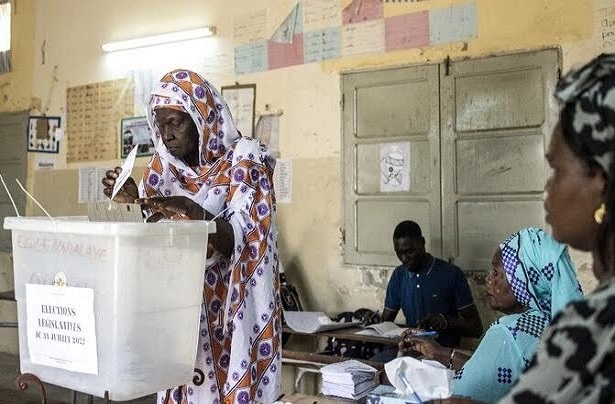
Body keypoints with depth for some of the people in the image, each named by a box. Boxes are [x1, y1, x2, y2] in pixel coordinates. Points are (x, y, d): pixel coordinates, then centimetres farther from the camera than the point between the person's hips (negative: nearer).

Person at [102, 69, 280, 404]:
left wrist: (192, 211, -33)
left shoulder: (243, 159, -9)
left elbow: (239, 239, -18)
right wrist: (133, 202, -11)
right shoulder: (163, 168, 6)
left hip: (230, 311, -4)